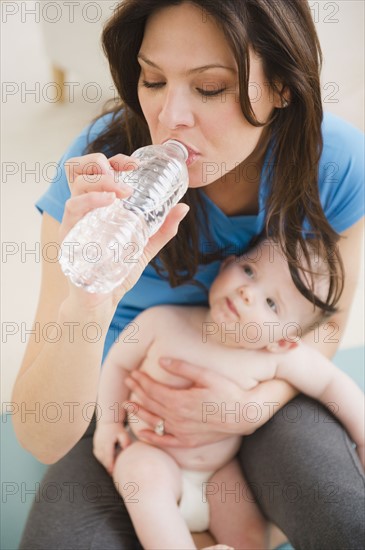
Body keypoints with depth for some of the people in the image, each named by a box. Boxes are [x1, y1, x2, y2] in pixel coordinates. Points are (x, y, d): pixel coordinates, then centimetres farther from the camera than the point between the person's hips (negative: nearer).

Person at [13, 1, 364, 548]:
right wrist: (89, 298, -48)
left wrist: (254, 404, -20)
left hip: (260, 382, 2)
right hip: (128, 378, -1)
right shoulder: (101, 168, -26)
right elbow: (43, 440, -28)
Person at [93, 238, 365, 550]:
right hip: (151, 456, -1)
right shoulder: (162, 322, -17)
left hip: (220, 474, 2)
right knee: (146, 476, -33)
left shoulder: (278, 358, -18)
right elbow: (119, 362, -1)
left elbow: (333, 384, -7)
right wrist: (109, 421, -6)